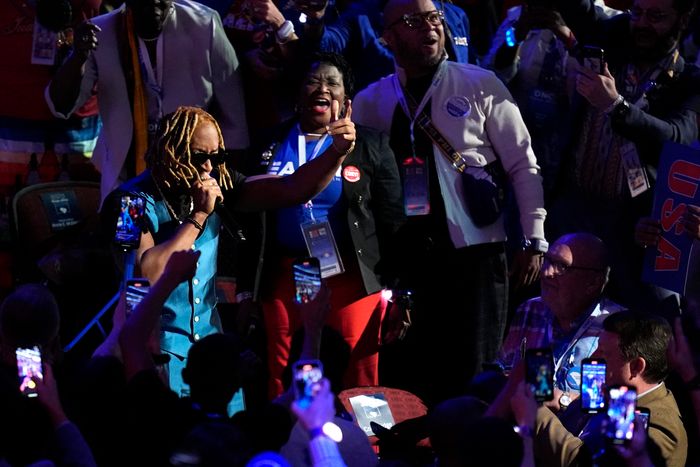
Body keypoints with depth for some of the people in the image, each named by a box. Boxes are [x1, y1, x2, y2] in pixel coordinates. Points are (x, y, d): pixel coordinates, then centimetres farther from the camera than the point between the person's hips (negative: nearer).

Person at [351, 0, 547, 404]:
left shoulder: (480, 87, 0)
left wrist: (535, 242, -4)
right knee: (406, 377, 3)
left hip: (474, 254, -3)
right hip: (405, 259, 3)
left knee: (473, 378, -2)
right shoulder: (371, 102, 8)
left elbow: (523, 166, 1)